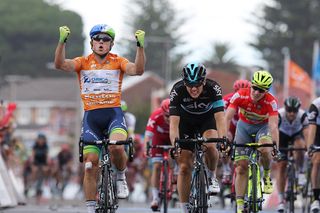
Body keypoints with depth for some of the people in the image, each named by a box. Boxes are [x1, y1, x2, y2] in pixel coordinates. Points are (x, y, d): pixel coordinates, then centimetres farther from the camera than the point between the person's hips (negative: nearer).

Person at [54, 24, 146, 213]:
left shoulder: (118, 62, 4)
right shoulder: (83, 62, 5)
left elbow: (138, 70, -14)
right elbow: (60, 64, -12)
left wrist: (140, 45, -26)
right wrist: (62, 41, -27)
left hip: (114, 114, -1)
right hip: (91, 117, 2)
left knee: (116, 147, -32)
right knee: (90, 166, -3)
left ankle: (121, 177, -2)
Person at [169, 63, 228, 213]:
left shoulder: (213, 88, -32)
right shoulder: (177, 91, -31)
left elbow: (220, 117, -39)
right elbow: (174, 121, -36)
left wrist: (223, 139, -55)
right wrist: (175, 143, -51)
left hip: (207, 119, -1)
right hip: (186, 121, 1)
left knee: (209, 146, -33)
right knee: (184, 167, -7)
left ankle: (212, 177, -4)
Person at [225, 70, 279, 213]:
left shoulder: (271, 102, -29)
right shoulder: (240, 95, -27)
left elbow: (273, 125, -36)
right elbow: (227, 118, -29)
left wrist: (276, 146, -48)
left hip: (263, 127, -1)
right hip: (244, 126, 1)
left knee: (264, 150, -34)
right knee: (241, 167, -7)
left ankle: (267, 175, -2)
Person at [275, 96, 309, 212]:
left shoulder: (302, 115, -32)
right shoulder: (279, 115, -34)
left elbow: (307, 132, -38)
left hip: (297, 134, 0)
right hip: (283, 135, 0)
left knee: (299, 146, -35)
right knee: (281, 165, -11)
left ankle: (300, 172, -11)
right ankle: (281, 200, -7)